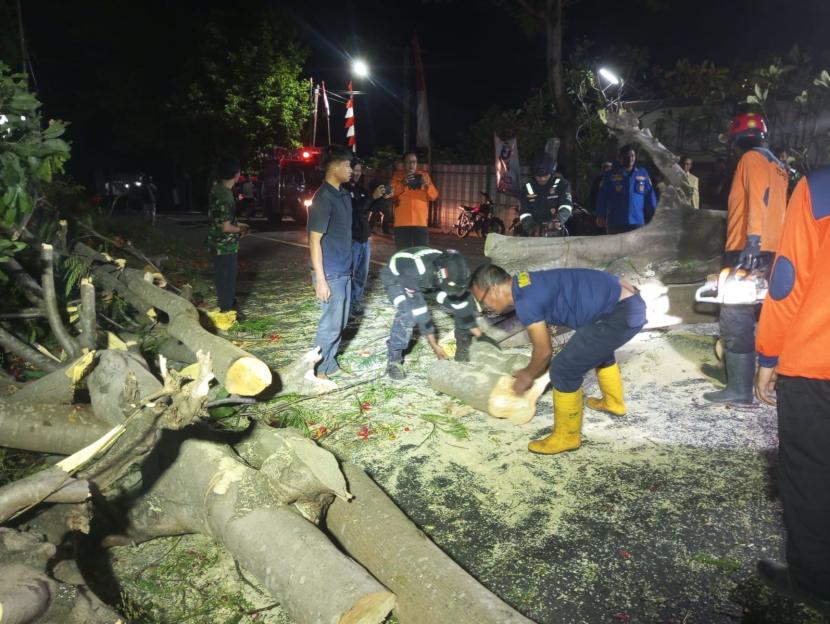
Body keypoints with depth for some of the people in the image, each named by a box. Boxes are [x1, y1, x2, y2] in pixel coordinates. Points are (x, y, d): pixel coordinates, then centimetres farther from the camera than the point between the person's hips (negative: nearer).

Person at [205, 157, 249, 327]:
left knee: (225, 277, 19)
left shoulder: (218, 189, 6)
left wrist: (237, 225, 14)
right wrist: (240, 229, -5)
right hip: (224, 245, -9)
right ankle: (227, 312, 13)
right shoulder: (225, 195, -24)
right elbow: (226, 227, -24)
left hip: (221, 244, 9)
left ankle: (229, 307, 31)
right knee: (226, 278, 2)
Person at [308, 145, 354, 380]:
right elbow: (314, 241, -19)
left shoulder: (344, 194, 9)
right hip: (331, 274, -9)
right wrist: (320, 279, -21)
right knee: (331, 324, -1)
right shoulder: (323, 198, -17)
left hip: (344, 271, 9)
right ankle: (318, 371, 14)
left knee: (340, 321, 16)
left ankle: (330, 365, 29)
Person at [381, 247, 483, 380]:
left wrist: (479, 335, -15)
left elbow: (461, 302, -16)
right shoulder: (416, 273, -44)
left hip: (427, 279, 5)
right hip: (396, 278, -5)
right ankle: (394, 357, -16)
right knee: (408, 313, -34)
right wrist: (434, 345, -31)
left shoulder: (451, 271, -28)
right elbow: (418, 311, -36)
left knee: (464, 300, -7)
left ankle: (463, 342, 13)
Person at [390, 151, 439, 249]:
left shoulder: (424, 175, 12)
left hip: (420, 222, 1)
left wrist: (427, 185, -13)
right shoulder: (398, 175, 8)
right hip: (402, 223, -1)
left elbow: (434, 196, 5)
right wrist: (403, 183, -21)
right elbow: (391, 193, -6)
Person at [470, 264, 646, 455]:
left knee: (564, 370, -4)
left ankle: (567, 437, 13)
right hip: (631, 303, 10)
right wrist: (532, 370, 36)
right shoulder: (526, 285, 13)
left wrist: (528, 376, 14)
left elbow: (544, 351, -4)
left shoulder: (525, 302, -16)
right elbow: (542, 340, 27)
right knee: (599, 347, 36)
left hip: (621, 314, -10)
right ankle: (613, 403, 55)